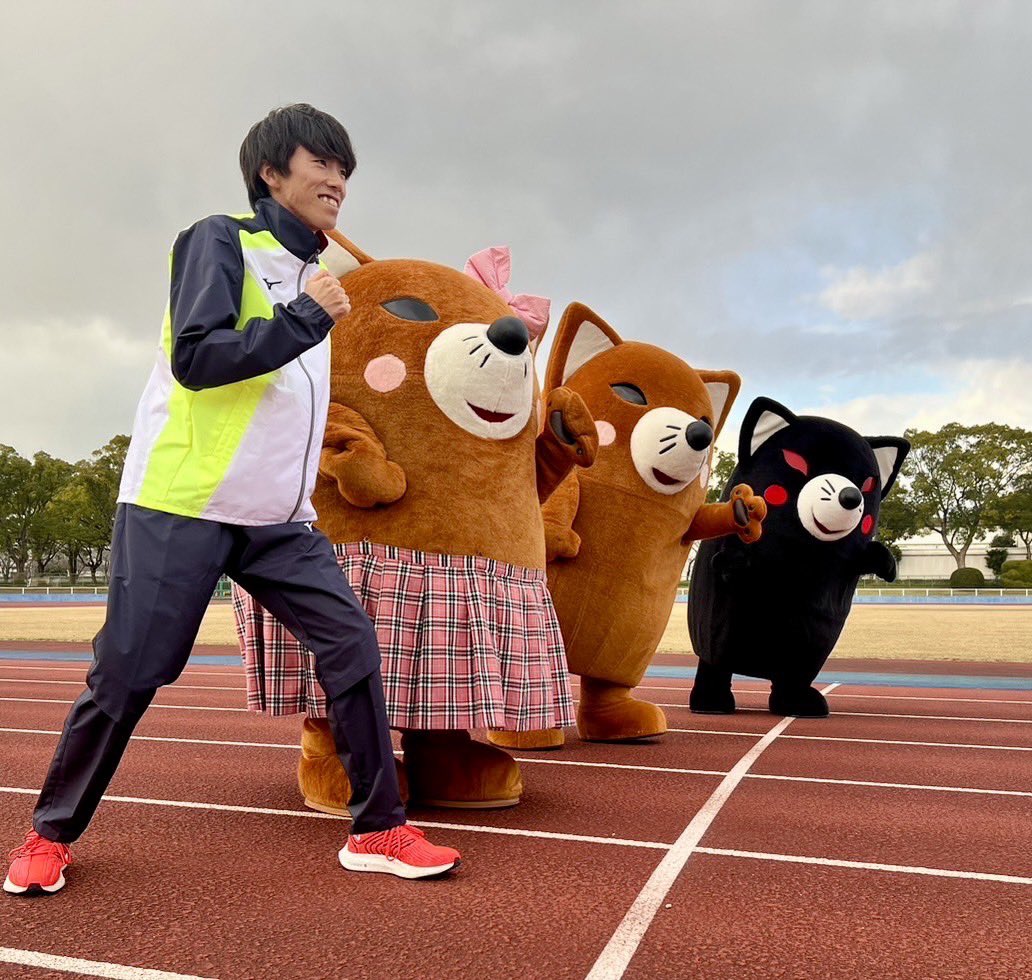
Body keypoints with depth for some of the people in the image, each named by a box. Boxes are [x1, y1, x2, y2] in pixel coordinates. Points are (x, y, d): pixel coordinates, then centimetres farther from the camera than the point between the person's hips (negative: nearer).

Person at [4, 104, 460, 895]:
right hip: (179, 504, -6)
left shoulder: (313, 273, 18)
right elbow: (195, 357, -18)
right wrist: (306, 317, -16)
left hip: (280, 519, 7)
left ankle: (379, 830, 5)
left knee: (352, 643, -5)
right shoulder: (220, 240, -4)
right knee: (128, 674, -1)